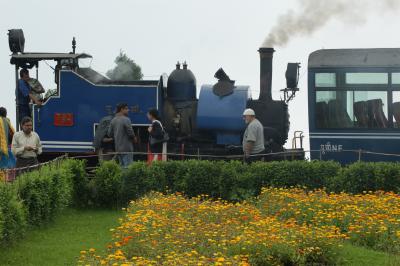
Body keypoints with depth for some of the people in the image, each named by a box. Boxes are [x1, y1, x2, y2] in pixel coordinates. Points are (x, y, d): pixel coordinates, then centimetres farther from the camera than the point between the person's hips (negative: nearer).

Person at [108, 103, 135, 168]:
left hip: (118, 148, 7)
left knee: (121, 166, 14)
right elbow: (130, 133, -17)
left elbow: (109, 134, 9)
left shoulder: (113, 120, 7)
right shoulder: (126, 120, -14)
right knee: (128, 166, -6)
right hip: (126, 148, -7)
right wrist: (134, 138, 3)